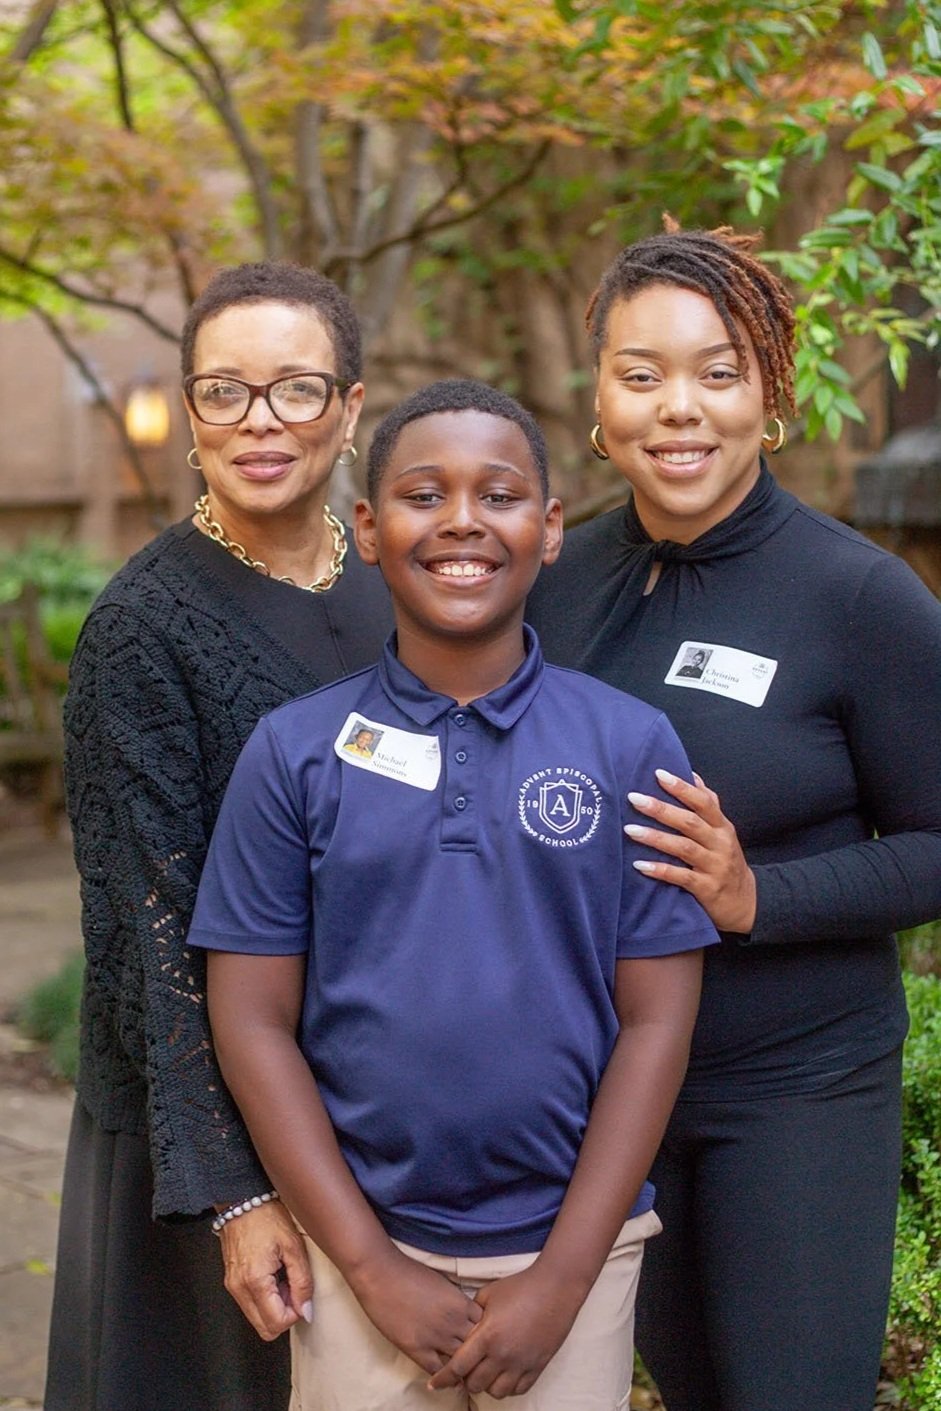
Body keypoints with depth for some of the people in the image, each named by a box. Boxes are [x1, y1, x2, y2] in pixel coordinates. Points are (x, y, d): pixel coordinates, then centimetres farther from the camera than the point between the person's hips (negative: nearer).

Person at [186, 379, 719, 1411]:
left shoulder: (632, 746, -2)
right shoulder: (292, 753, -2)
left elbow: (655, 1020, -3)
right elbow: (253, 1020, -2)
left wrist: (563, 1278, -8)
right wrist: (373, 1265, -8)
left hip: (571, 1246, 0)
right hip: (361, 1248, 0)